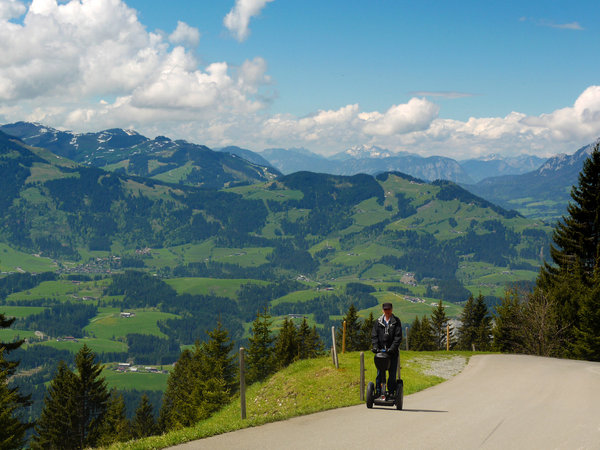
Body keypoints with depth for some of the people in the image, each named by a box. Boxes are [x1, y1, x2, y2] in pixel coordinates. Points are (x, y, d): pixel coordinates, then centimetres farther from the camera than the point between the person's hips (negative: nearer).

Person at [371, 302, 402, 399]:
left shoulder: (396, 322, 2)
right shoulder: (378, 322, 8)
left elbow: (398, 337, -6)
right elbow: (374, 336, 5)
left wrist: (392, 348, -18)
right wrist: (375, 346, -11)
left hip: (393, 351, -1)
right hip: (380, 351, 1)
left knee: (392, 373, 0)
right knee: (380, 372, 0)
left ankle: (391, 392, 8)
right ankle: (378, 392, 5)